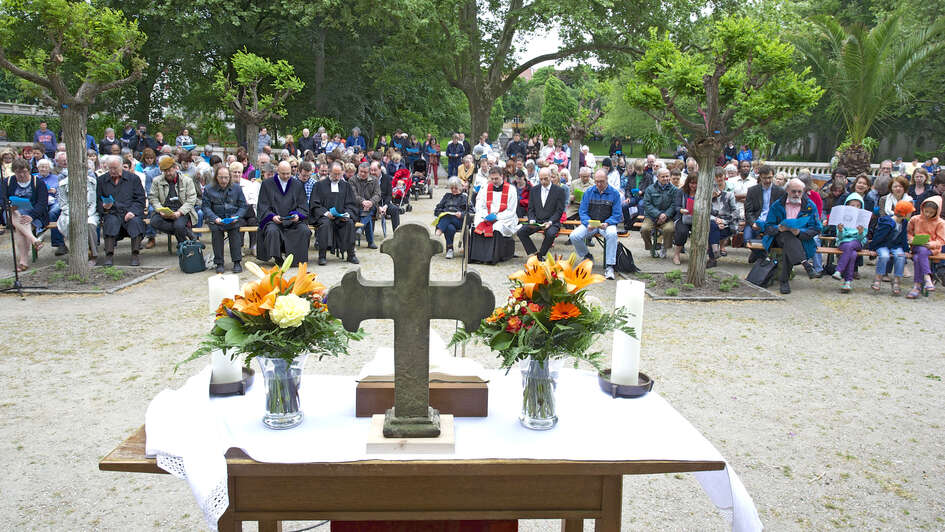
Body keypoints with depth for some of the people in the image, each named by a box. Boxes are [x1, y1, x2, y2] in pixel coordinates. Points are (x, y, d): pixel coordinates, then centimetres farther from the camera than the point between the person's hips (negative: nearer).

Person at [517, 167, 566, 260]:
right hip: (536, 221, 4)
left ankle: (540, 255, -13)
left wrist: (550, 222, -19)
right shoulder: (534, 189, 11)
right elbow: (531, 208, 11)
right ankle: (534, 254, -11)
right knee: (521, 232, -20)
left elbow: (559, 211, -4)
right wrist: (532, 220, -9)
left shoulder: (559, 190, -1)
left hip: (552, 222, -4)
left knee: (550, 234, -36)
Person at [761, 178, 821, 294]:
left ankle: (785, 280, -34)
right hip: (780, 237, 0)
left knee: (788, 246, -34)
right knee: (788, 237, -36)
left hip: (802, 239, 0)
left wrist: (800, 232, -18)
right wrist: (779, 228, -18)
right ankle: (804, 262, -50)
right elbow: (768, 227, 5)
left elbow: (816, 229, 1)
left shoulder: (810, 206, 8)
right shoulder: (777, 205, 9)